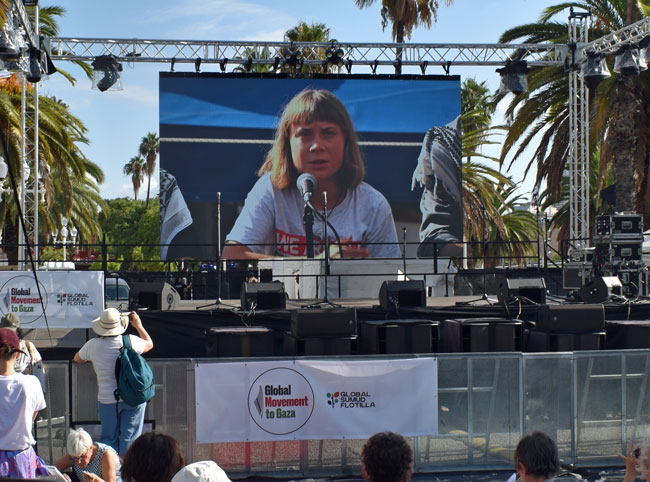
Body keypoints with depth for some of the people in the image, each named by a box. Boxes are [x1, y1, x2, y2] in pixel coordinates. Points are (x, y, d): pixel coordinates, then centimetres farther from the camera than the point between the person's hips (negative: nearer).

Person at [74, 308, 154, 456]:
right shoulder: (131, 341, -9)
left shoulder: (93, 345, -8)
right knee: (130, 438, 7)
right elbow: (149, 344, 14)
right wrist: (138, 325, 23)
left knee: (109, 439, 12)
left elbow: (77, 359, 13)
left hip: (108, 400, 0)